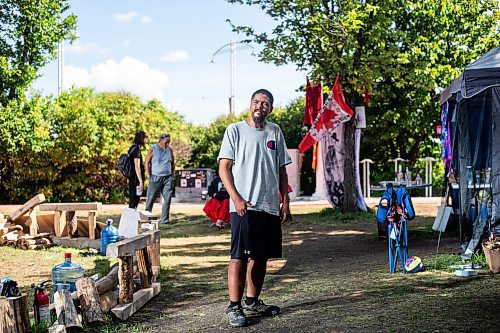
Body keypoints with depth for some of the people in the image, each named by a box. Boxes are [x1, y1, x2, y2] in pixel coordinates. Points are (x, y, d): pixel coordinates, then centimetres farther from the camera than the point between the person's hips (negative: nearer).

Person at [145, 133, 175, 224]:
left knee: (167, 199, 0)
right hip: (156, 177, -3)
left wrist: (172, 174, 10)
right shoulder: (153, 149, -2)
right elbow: (147, 162, -2)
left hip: (168, 178, 4)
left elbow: (173, 163, 19)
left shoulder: (169, 149, 9)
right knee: (151, 199, 0)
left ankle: (165, 219, 5)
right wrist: (148, 175, -7)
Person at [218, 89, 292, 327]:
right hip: (243, 206, -5)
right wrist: (236, 198, -15)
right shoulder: (235, 130, 0)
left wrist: (285, 202, 9)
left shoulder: (275, 132, 13)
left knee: (261, 256, 10)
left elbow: (282, 170, 16)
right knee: (239, 256, -8)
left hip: (270, 207, 5)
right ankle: (234, 307, -3)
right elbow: (224, 168, -4)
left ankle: (252, 302, 21)